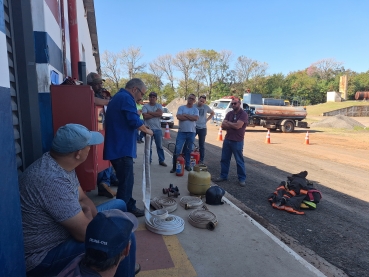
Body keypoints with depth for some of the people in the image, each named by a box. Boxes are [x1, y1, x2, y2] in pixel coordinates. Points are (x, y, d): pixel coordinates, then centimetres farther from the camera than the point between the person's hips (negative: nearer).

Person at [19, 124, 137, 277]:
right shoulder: (53, 181, -34)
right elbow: (86, 233, -29)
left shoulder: (62, 164, -5)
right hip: (43, 255, -9)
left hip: (59, 229, 9)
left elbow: (83, 199, 6)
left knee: (119, 205, 12)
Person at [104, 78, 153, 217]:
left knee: (125, 180, 18)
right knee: (126, 182, -1)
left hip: (117, 147, 11)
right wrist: (147, 130, -5)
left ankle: (129, 207, 29)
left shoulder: (118, 97, 20)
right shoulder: (126, 98, -13)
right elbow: (134, 121, -21)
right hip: (122, 148, -11)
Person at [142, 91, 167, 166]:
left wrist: (149, 112, -10)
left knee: (160, 146, 8)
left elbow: (160, 113, -13)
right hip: (148, 129, -1)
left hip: (158, 129, 1)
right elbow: (145, 116, -14)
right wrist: (155, 114, -10)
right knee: (149, 146, 8)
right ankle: (148, 161, 19)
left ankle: (161, 161, 17)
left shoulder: (159, 106, 6)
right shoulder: (145, 106, 2)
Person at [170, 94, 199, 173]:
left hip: (191, 132, 1)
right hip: (181, 131, -1)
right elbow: (178, 117, -12)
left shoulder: (195, 110, 8)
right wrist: (191, 117, -9)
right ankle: (174, 166, 5)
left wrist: (185, 115, -10)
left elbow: (196, 118, -12)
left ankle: (187, 165, 23)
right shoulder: (181, 108, 5)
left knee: (188, 150, 11)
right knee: (177, 149, -4)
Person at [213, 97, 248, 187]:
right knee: (224, 159, 12)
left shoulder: (243, 114, -9)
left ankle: (242, 179, 15)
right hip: (227, 140, 6)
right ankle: (223, 176, 26)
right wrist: (233, 126, -16)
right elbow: (223, 125, -1)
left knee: (239, 161, 4)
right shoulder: (229, 113, 9)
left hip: (237, 141, -6)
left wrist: (228, 123, -7)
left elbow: (237, 126, -22)